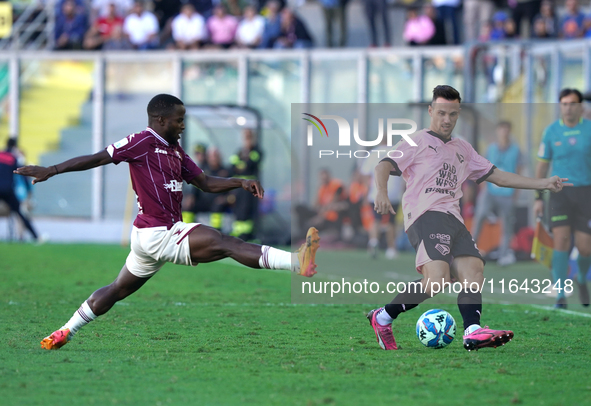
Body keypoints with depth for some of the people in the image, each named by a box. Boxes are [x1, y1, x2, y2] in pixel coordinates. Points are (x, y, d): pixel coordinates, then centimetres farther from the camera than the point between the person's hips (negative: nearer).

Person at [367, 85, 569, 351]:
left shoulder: (462, 149, 29)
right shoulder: (417, 142, 9)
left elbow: (497, 176, 30)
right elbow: (384, 165, -4)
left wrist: (544, 184, 23)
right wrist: (382, 193, -26)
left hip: (453, 219, 7)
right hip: (425, 215, -7)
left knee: (473, 270, -18)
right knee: (437, 279, -26)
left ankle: (472, 332, -31)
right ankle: (382, 317, -13)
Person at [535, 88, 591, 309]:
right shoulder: (551, 131, 3)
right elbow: (542, 165, 11)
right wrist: (538, 198, 8)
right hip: (560, 192, 0)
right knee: (561, 241, -14)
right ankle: (560, 296, -9)